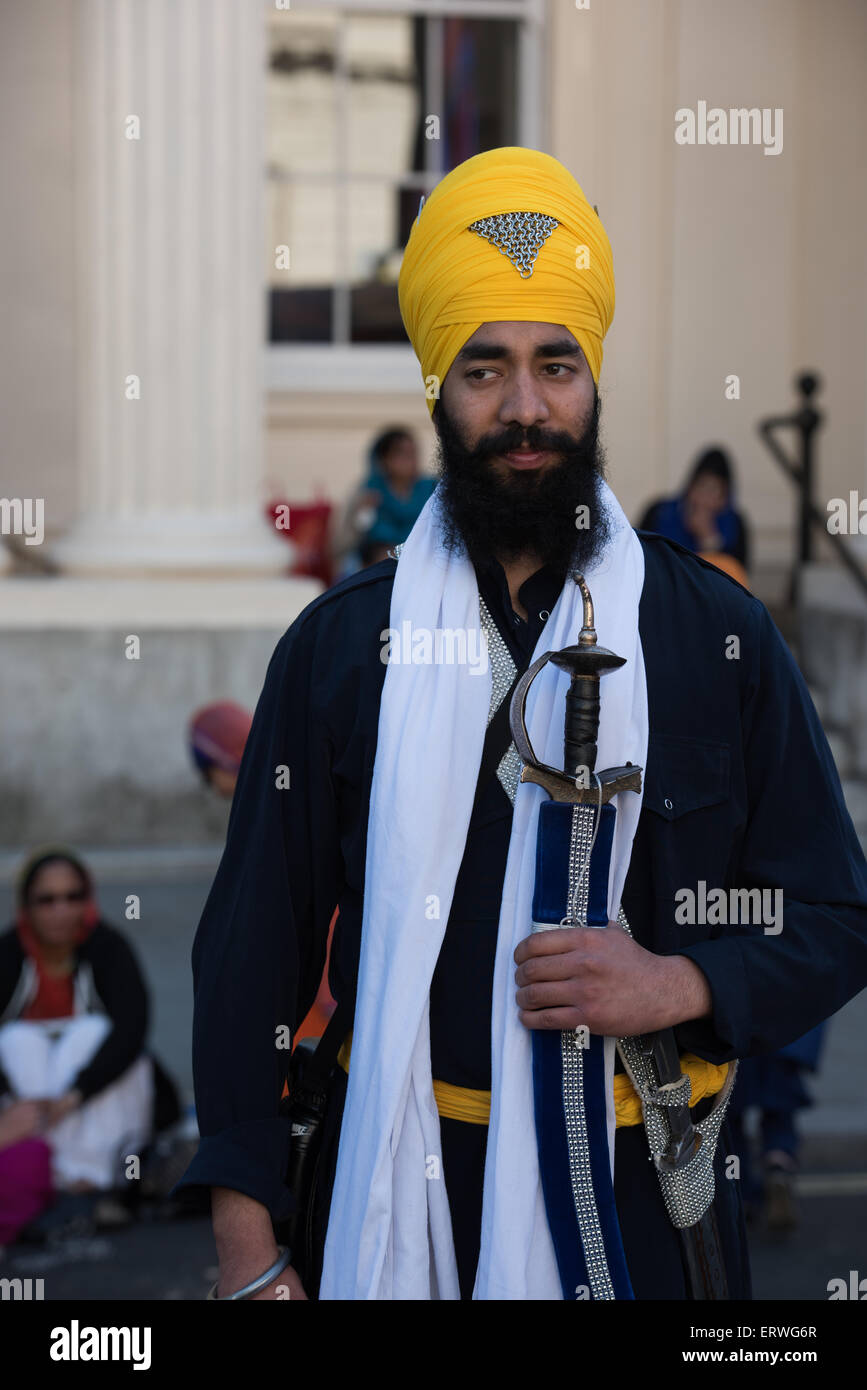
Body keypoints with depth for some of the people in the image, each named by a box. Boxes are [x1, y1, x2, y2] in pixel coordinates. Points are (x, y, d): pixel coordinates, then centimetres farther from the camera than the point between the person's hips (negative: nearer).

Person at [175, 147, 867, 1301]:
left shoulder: (721, 633, 0)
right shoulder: (340, 641, 1)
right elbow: (255, 942, 1)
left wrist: (683, 986, -16)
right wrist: (247, 1243, -4)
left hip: (640, 1186, 0)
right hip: (397, 1181, 0)